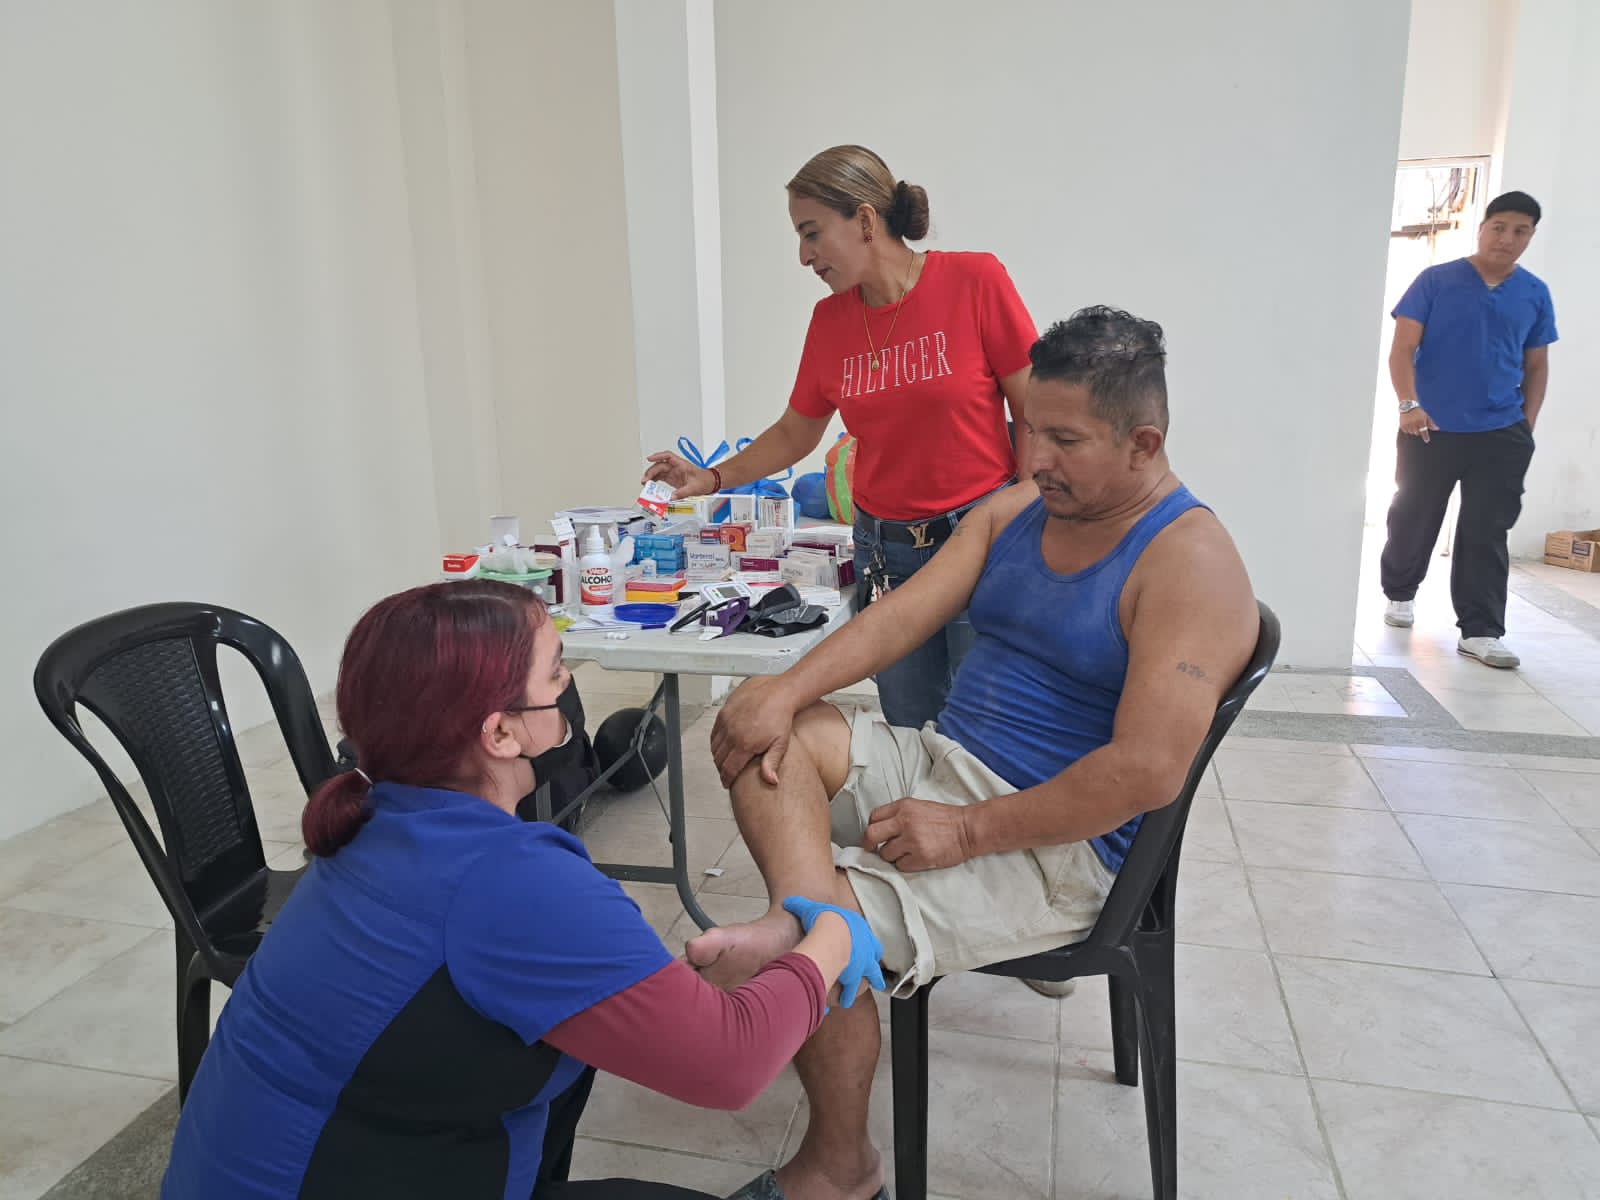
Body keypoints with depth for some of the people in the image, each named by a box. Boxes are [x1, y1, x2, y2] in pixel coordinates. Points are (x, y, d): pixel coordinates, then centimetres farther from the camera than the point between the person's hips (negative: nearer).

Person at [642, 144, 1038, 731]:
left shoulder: (974, 280, -7)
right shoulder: (829, 319, 6)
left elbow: (1033, 414, -4)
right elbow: (794, 433, 18)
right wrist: (713, 477, 8)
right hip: (885, 553, 4)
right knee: (909, 730, 8)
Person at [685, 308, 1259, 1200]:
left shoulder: (1191, 563, -16)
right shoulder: (1017, 507, 7)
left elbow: (1148, 771, -24)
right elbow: (905, 613, -1)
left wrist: (969, 832, -23)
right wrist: (786, 692, -16)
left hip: (1057, 846, -7)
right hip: (944, 761, 8)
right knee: (761, 727, -10)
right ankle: (804, 909, -31)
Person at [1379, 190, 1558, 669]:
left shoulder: (1535, 294, 9)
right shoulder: (1436, 280, -2)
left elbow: (1536, 366, 15)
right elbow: (1402, 348, -6)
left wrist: (1527, 424, 6)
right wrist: (1409, 404, -19)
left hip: (1502, 436, 2)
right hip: (1431, 429, -2)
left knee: (1486, 533, 0)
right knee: (1413, 519, 9)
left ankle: (1480, 631, 4)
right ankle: (1399, 593, 33)